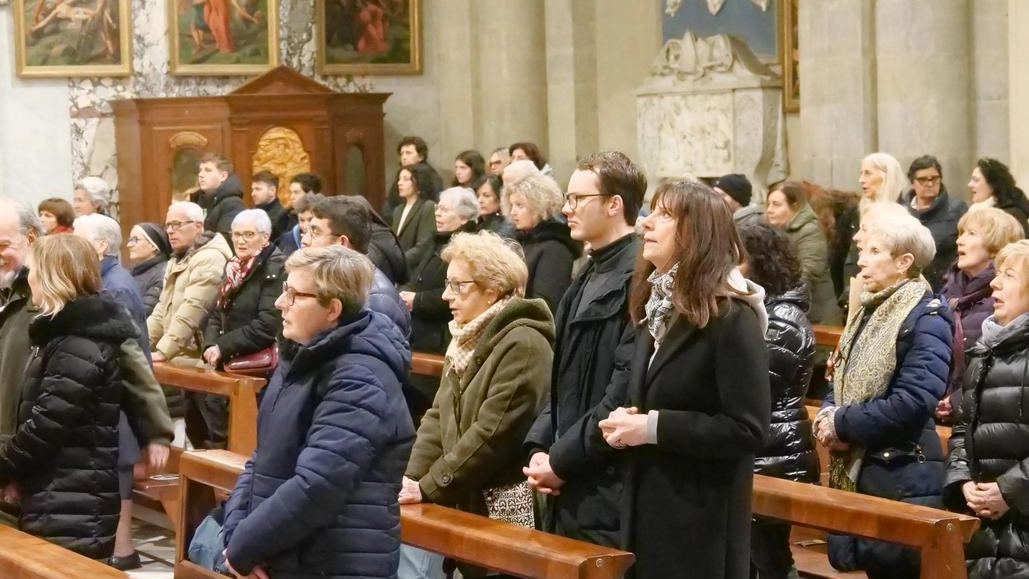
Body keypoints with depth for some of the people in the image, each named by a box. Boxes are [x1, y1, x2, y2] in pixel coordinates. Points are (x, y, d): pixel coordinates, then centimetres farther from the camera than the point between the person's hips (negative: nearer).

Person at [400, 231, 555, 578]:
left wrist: (429, 487, -17)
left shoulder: (522, 344, -16)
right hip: (466, 502, 8)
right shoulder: (466, 338, 14)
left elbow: (492, 433, -21)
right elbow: (439, 417, 14)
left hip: (505, 507, -8)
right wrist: (412, 477, -1)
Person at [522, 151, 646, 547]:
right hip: (569, 486, 9)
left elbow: (626, 390, -22)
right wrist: (539, 447, 5)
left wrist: (562, 459, -16)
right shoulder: (588, 279, 15)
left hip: (610, 492, -9)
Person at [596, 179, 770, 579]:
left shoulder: (732, 319, -13)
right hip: (646, 508, 8)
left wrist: (654, 428, -20)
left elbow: (748, 430, -19)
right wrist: (624, 421, 0)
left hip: (701, 519, -8)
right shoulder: (654, 309, 13)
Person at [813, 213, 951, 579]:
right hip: (853, 470, 9)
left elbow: (913, 403, -23)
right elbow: (844, 381, 18)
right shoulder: (868, 311, 14)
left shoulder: (926, 319, -13)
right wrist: (828, 417, -5)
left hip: (901, 481, -9)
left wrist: (842, 424, -15)